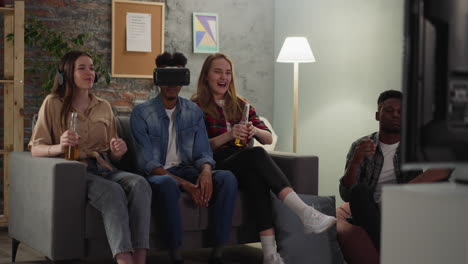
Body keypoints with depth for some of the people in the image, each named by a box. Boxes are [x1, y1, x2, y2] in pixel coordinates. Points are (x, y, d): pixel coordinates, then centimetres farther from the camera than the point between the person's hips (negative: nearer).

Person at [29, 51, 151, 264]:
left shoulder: (104, 107, 20)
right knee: (112, 191, -36)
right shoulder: (53, 104, 7)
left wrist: (117, 151, -4)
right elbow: (35, 148, 0)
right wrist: (59, 147, -22)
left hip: (103, 168, 4)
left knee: (139, 184, -29)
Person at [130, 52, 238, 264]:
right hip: (158, 175, -4)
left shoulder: (194, 112, 8)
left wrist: (206, 172, -22)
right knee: (167, 184, -40)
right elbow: (147, 163, -12)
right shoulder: (141, 113, -5)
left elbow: (203, 153, 4)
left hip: (187, 170, 4)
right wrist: (184, 184, -26)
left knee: (227, 179, -25)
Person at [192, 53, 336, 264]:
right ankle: (305, 214, -47)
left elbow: (268, 138, 14)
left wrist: (254, 131, -10)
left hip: (243, 168, 4)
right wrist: (228, 135, -20)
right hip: (216, 168, -4)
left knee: (255, 176, -35)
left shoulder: (240, 104, 21)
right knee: (256, 153, -34)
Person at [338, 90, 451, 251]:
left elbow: (446, 167, -15)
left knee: (439, 183, -24)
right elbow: (346, 194, -4)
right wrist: (356, 160, -22)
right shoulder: (360, 147, 5)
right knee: (359, 190, -31)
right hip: (371, 216, 0)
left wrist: (407, 189, -29)